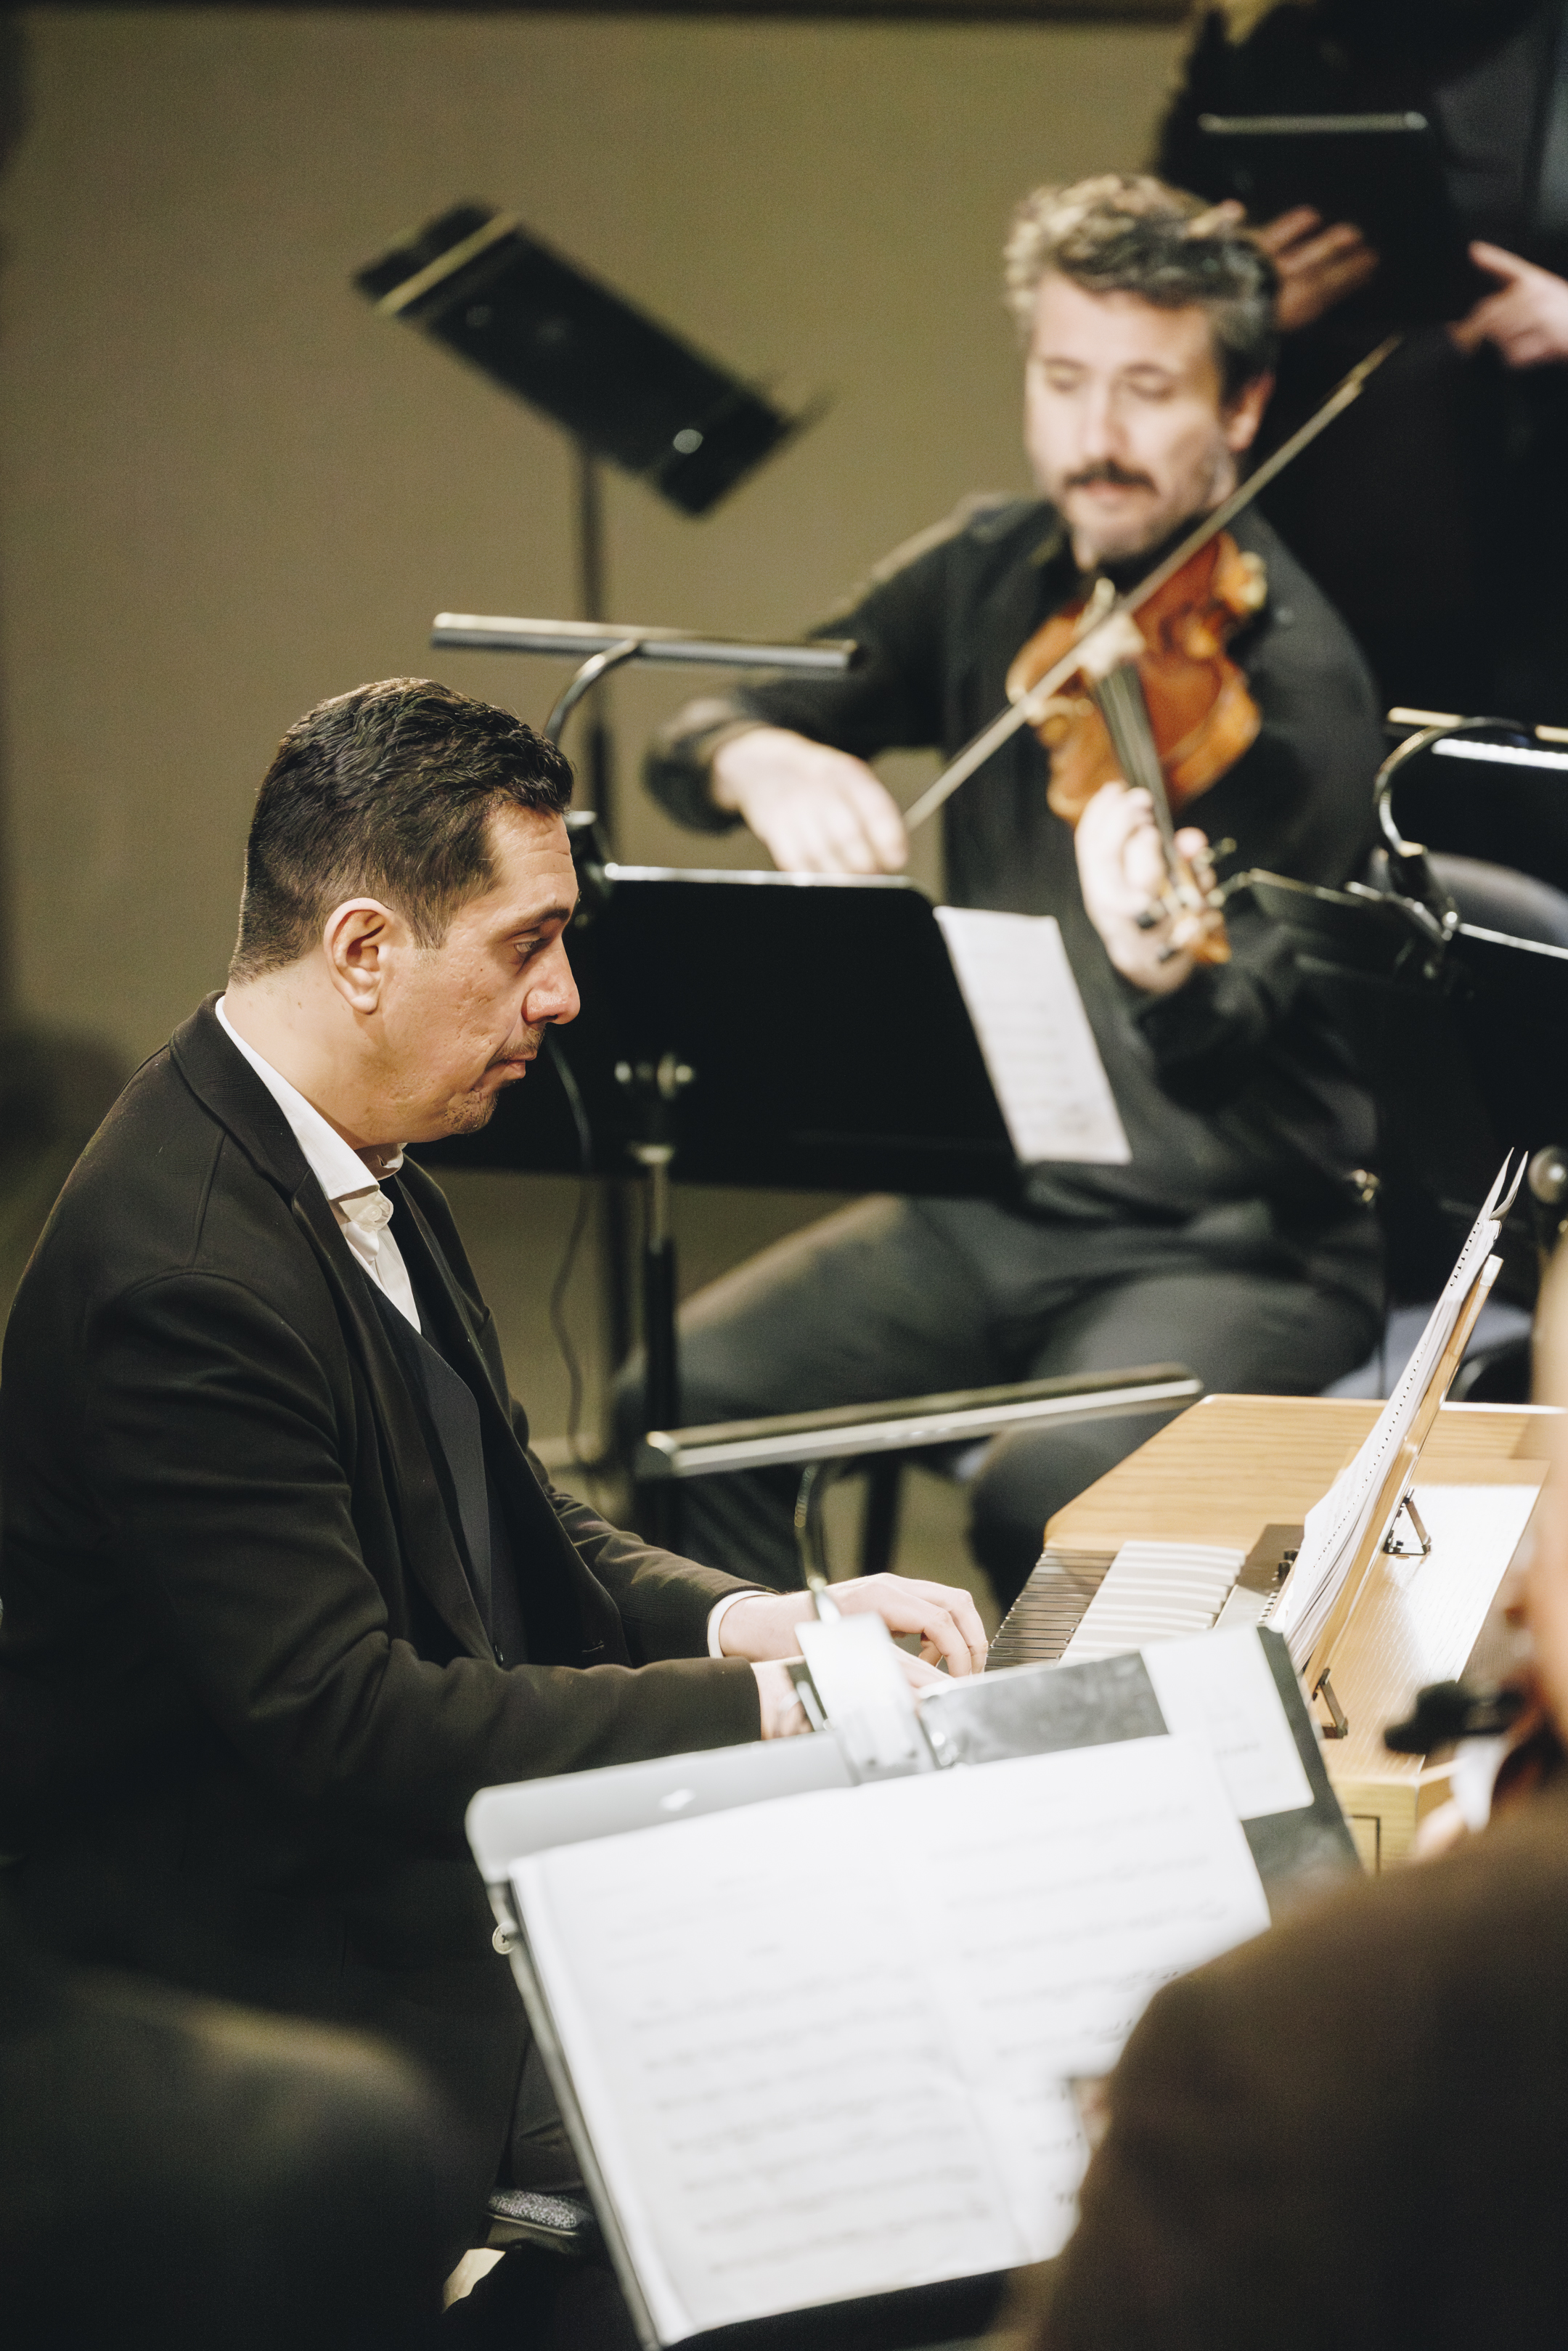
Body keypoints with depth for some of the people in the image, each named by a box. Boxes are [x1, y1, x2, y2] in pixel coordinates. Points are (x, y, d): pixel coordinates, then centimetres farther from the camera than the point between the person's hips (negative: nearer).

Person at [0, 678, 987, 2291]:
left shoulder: (357, 1172, 6)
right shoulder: (185, 1278, -26)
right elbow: (346, 1722, -27)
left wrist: (752, 1621, -1)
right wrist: (758, 1709, -23)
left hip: (458, 1869, 10)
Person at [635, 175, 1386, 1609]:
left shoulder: (1289, 675, -16)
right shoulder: (992, 578, 4)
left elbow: (1230, 1050, -26)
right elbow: (695, 745, 2)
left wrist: (1166, 971, -50)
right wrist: (760, 759, -22)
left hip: (1238, 1246, -6)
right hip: (991, 1207, 6)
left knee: (1049, 1494, -32)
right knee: (681, 1406, -15)